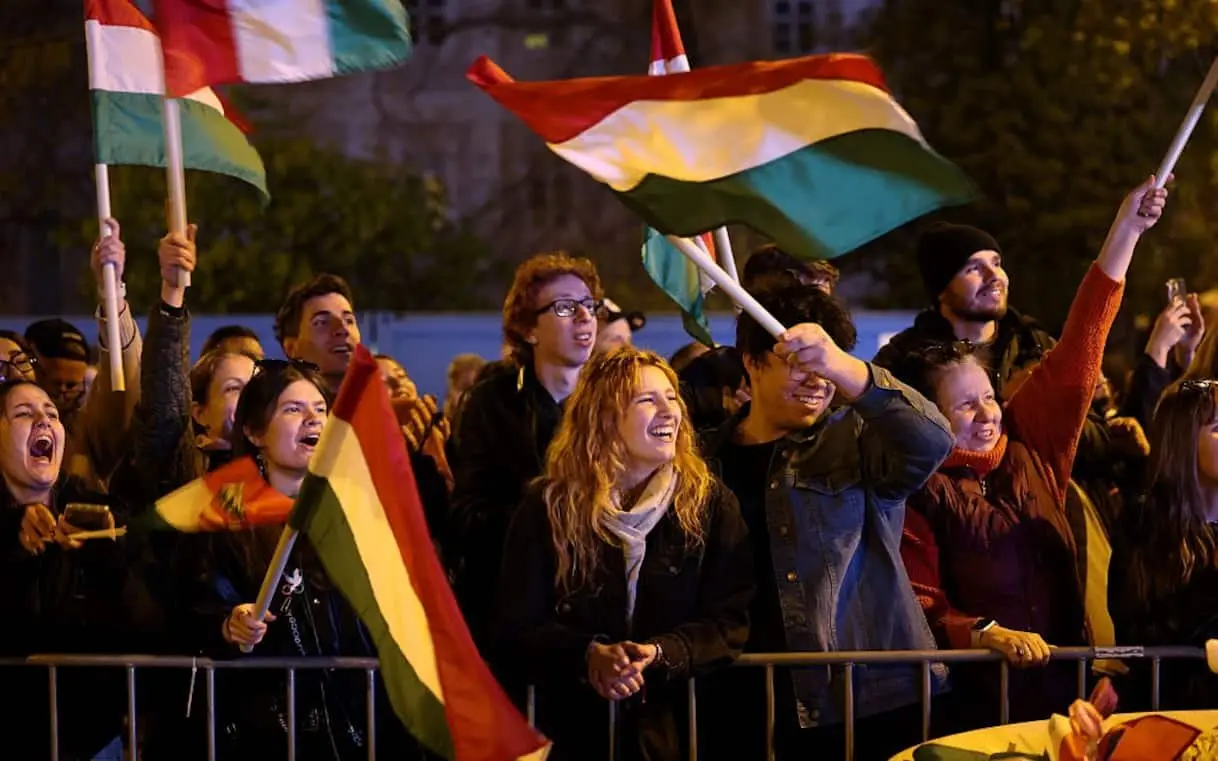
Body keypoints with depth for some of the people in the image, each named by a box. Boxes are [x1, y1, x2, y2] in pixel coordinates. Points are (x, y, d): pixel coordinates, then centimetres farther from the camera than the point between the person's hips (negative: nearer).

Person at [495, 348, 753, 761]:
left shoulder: (711, 503, 1)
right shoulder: (549, 506, 0)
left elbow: (729, 623, -4)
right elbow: (516, 627, -4)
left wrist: (659, 654, -23)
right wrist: (589, 656, -22)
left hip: (677, 727, 0)